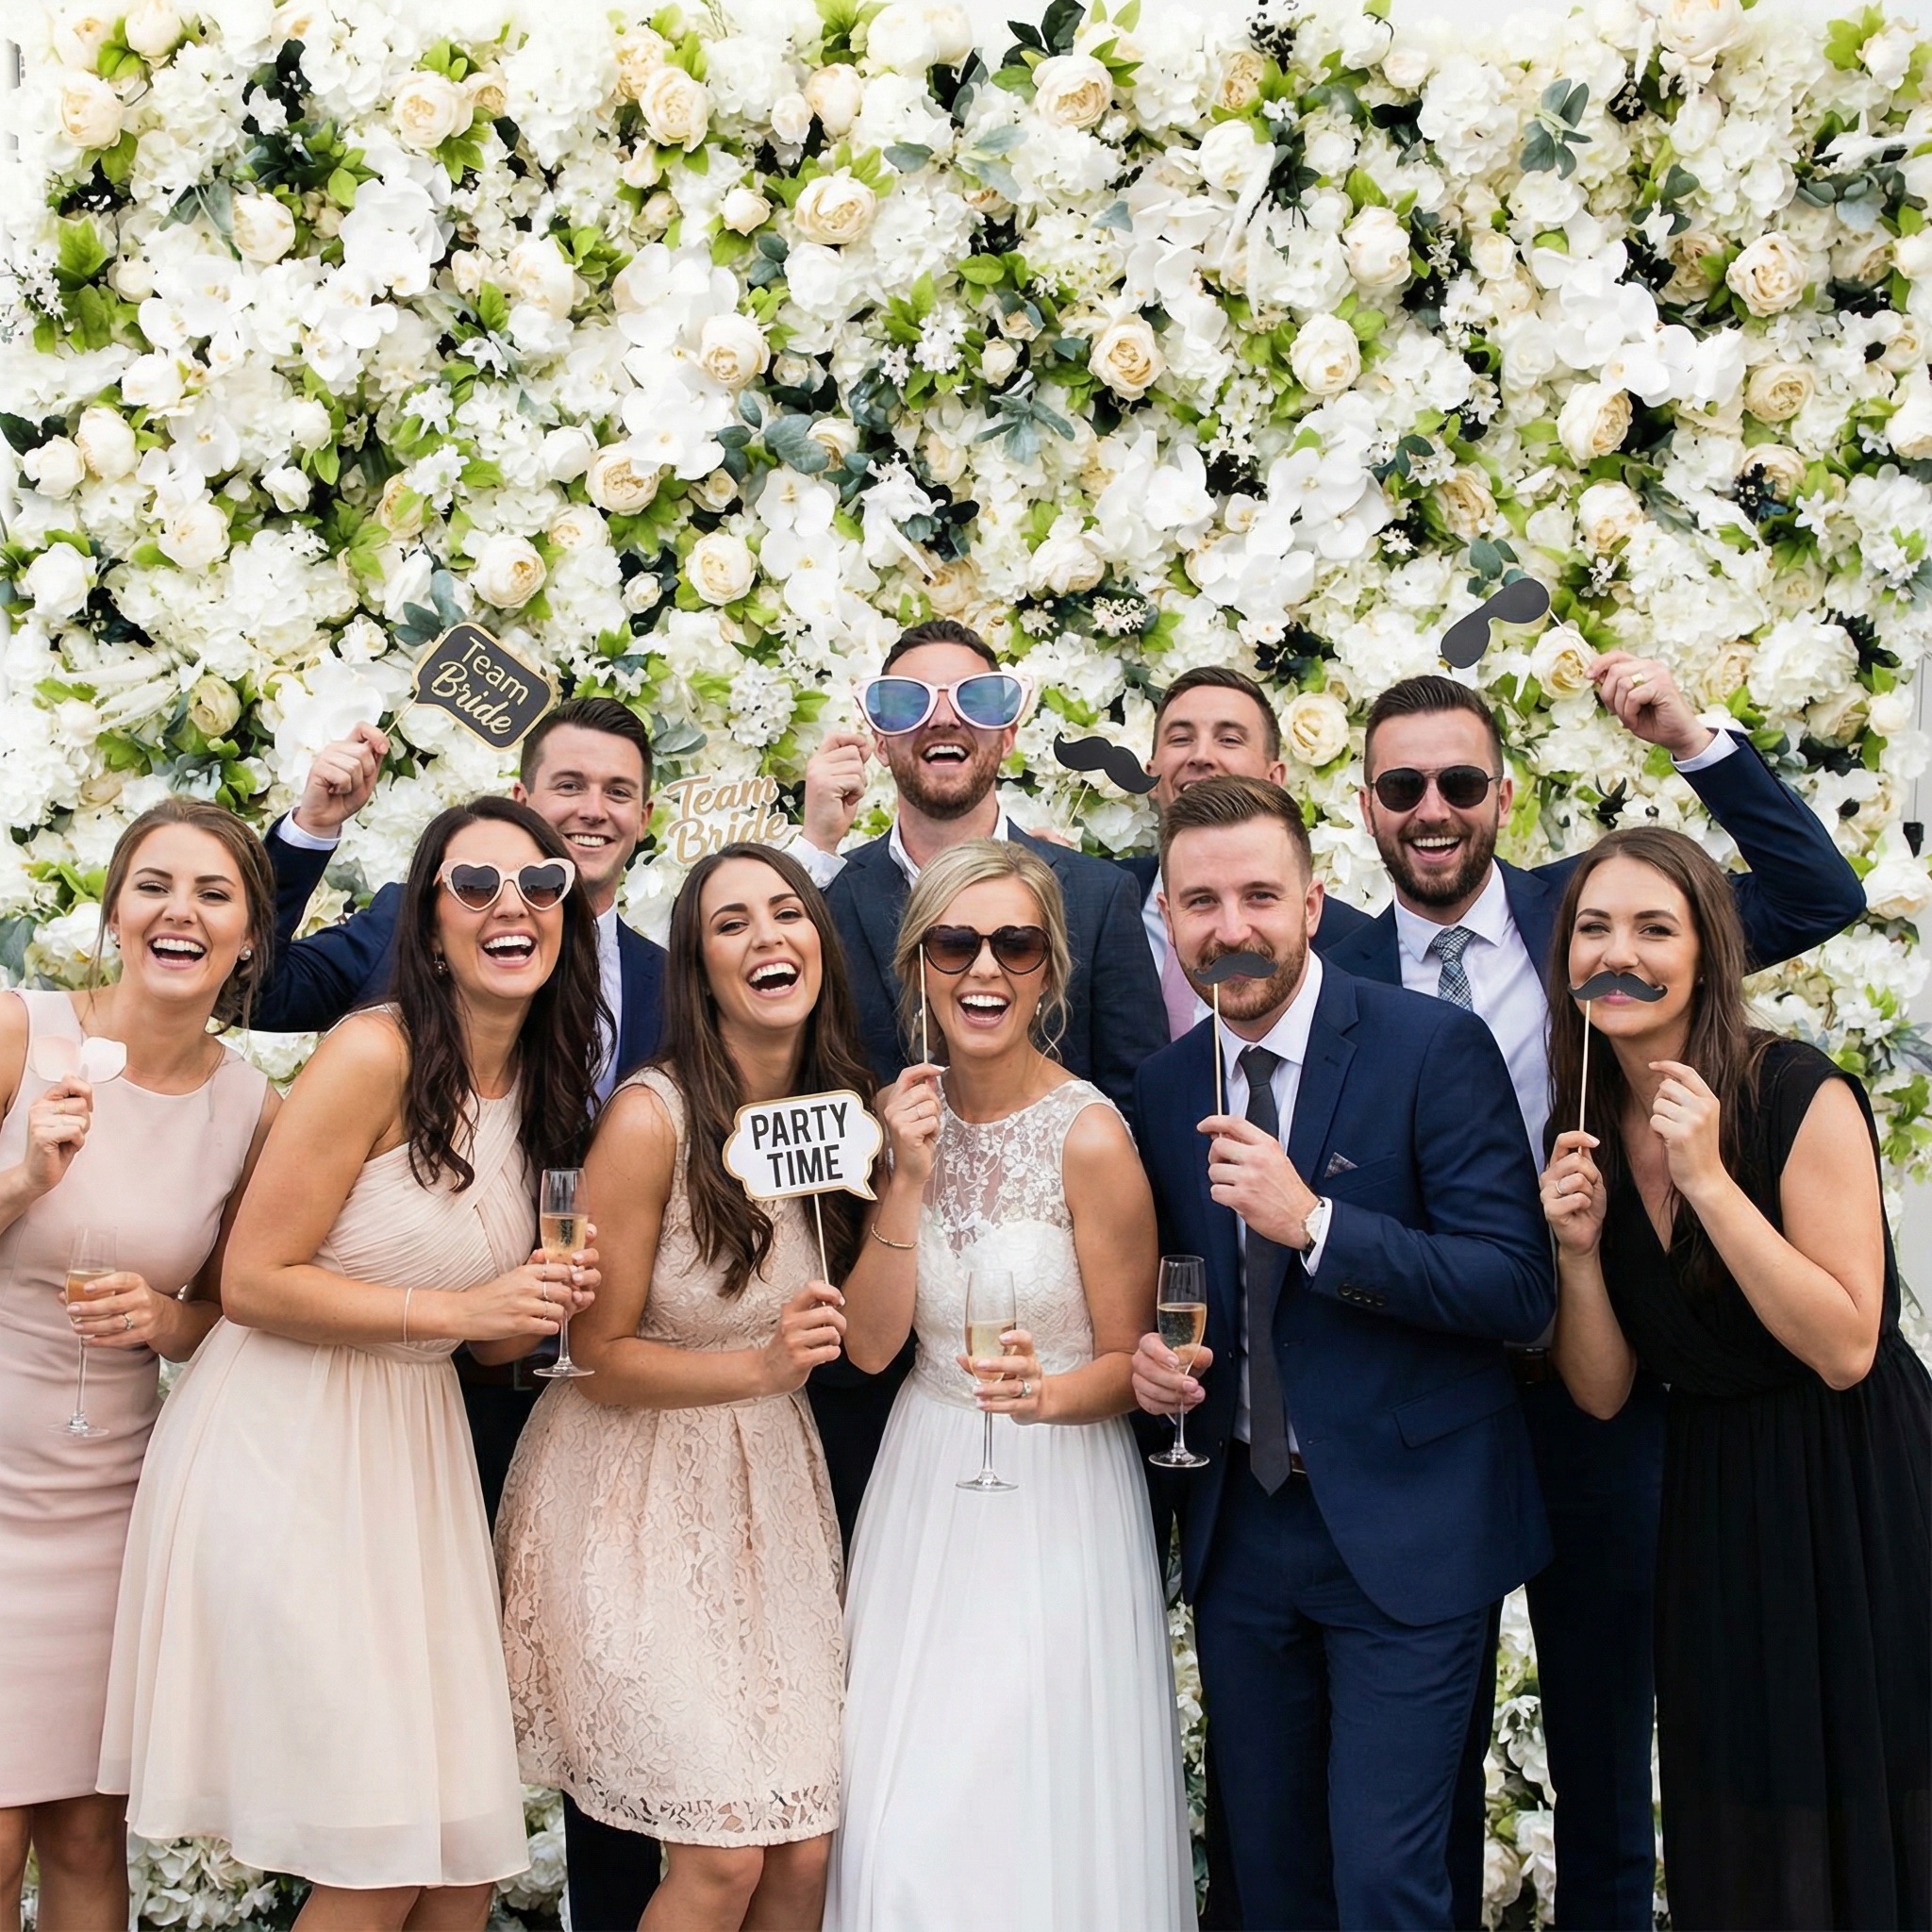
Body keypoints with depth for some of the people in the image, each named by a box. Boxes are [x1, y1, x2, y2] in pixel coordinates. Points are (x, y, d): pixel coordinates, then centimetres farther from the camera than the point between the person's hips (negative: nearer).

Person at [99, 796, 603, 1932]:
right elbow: (251, 1283, -16)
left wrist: (542, 1306, -3)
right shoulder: (375, 1054, -14)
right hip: (289, 1454, -7)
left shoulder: (541, 1094, 9)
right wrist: (460, 1309, -17)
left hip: (415, 1456, 7)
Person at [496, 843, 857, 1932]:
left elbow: (868, 1339, 6)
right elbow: (601, 1359, -12)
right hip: (645, 1501, -5)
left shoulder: (842, 1111, 1)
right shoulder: (652, 1118, -17)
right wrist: (758, 1367, -23)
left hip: (773, 1490, 6)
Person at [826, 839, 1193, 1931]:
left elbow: (1128, 1367, -7)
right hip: (926, 1486, 5)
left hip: (1057, 1502, -5)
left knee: (1038, 1819, 1)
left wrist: (1046, 1395, -27)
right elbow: (871, 1345, -4)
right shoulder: (911, 1112, 1)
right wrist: (911, 1180, -15)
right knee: (905, 1830, 9)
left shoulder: (1090, 1135, -15)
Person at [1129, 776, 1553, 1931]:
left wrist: (1314, 1221, -27)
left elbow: (1519, 1290, -17)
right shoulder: (1165, 1089, 6)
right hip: (1239, 1527, 5)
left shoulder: (1434, 1048, -11)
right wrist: (1149, 1356, -3)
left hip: (1406, 1529, -5)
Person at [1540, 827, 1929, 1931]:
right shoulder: (1585, 1133, 0)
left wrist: (1707, 1179, -26)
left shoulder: (1802, 1096, -16)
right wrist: (1578, 1251, -16)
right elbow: (1603, 1394, 1)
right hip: (1715, 1500, 5)